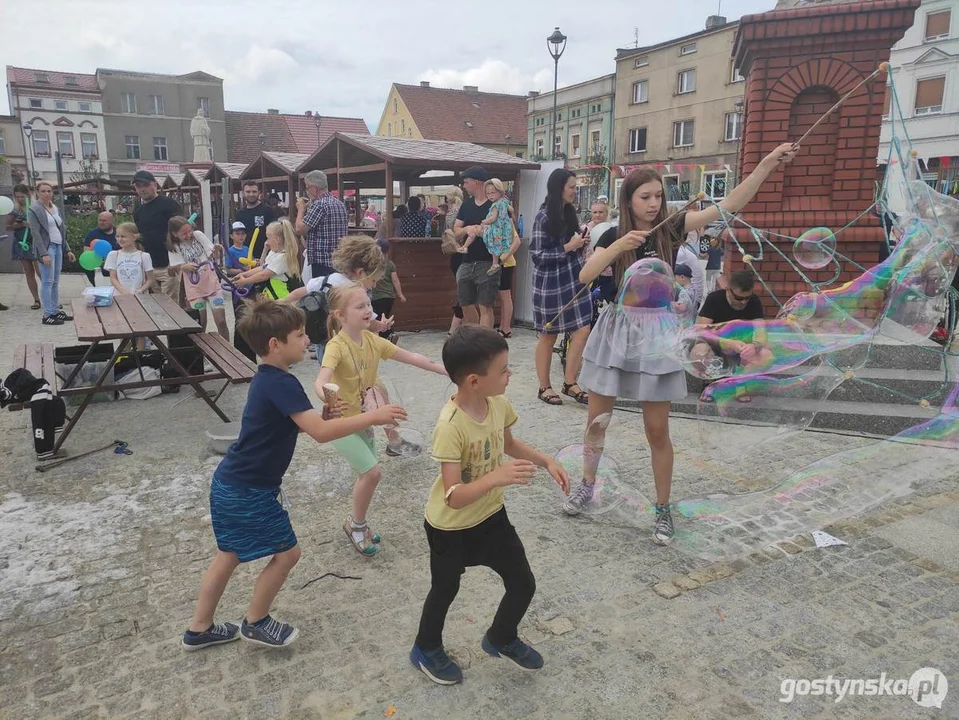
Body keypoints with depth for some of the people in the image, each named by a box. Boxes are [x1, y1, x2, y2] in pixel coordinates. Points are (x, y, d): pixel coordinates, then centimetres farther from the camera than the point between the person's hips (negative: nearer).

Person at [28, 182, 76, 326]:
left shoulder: (55, 208, 15)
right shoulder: (34, 209, -6)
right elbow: (35, 232, -12)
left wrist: (67, 249, 15)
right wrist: (44, 253, -19)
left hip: (58, 247, 7)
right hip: (47, 248, -7)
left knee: (56, 281, 10)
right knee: (47, 282, -6)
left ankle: (56, 311, 16)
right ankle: (47, 315, -3)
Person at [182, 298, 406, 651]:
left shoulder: (268, 378, 6)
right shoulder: (281, 383, -24)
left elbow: (289, 425, 16)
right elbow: (321, 433, -32)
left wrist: (322, 416, -1)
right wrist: (373, 417, -29)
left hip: (232, 485, 10)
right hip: (248, 491, -10)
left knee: (229, 555, 22)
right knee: (286, 552, 6)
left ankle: (199, 629, 36)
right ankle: (255, 623, 24)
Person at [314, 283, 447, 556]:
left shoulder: (372, 340, -4)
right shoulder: (336, 346, -24)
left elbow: (410, 357, 2)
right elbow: (321, 382, -40)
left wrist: (445, 370, 2)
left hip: (365, 420, 7)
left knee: (367, 475, 15)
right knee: (372, 472, -15)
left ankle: (358, 525, 36)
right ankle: (356, 523, 9)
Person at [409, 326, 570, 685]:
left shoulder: (497, 403, -13)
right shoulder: (451, 426, -34)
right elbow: (454, 497, -33)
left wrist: (546, 460, -4)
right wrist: (497, 477, -47)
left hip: (491, 515, 6)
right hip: (451, 527, -6)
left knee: (523, 585, 13)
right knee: (446, 590, 18)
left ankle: (501, 639, 44)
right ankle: (426, 650, 49)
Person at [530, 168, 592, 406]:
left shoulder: (569, 212, 9)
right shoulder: (544, 217, -12)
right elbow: (537, 255, -16)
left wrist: (580, 242, 2)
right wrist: (567, 247, -17)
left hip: (573, 280, 7)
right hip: (551, 282, -7)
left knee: (582, 330, 0)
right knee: (548, 335, 4)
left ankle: (569, 383, 13)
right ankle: (544, 387, 18)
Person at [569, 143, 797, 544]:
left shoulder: (671, 229, -3)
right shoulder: (613, 236, 0)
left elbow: (729, 205, -10)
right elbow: (585, 276, -13)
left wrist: (768, 164, -19)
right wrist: (618, 247, -24)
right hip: (616, 329, 1)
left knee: (657, 431, 3)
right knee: (596, 418, 10)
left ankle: (663, 510, 18)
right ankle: (587, 485, 33)